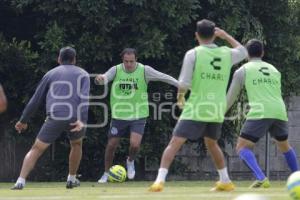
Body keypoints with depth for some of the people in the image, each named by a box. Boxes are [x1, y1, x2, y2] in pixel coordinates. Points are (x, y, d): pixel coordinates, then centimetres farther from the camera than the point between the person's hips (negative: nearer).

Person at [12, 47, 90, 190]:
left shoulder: (51, 74, 22)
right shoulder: (82, 74, 18)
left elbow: (36, 99, 20)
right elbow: (85, 97, -1)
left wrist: (23, 120, 27)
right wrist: (82, 121, -13)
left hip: (55, 117, 0)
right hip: (75, 118, 1)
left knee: (36, 149, 4)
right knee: (76, 144, 31)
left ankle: (20, 182, -11)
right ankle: (71, 179, 33)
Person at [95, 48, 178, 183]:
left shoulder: (144, 71, -8)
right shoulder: (116, 70, -7)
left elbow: (163, 77, -4)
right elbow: (105, 78, -23)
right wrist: (100, 79, -48)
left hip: (138, 116, -1)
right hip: (119, 115, 1)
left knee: (135, 145, -17)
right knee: (111, 145, 5)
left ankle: (130, 162, 18)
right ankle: (106, 174, 26)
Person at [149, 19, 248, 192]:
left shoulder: (193, 54, -6)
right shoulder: (226, 54, 6)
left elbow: (184, 84, -11)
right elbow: (243, 52, 29)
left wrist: (180, 96, 9)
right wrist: (226, 35, 34)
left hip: (196, 110, -5)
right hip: (217, 111, 5)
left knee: (175, 143, -4)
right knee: (212, 144, 28)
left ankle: (160, 180, -18)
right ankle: (225, 181, 31)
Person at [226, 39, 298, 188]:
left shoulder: (243, 70, 10)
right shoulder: (274, 70, 22)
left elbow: (230, 98, 15)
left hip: (260, 113, -5)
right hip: (279, 112, 5)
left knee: (242, 147, -1)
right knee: (284, 146, 28)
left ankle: (261, 178, -23)